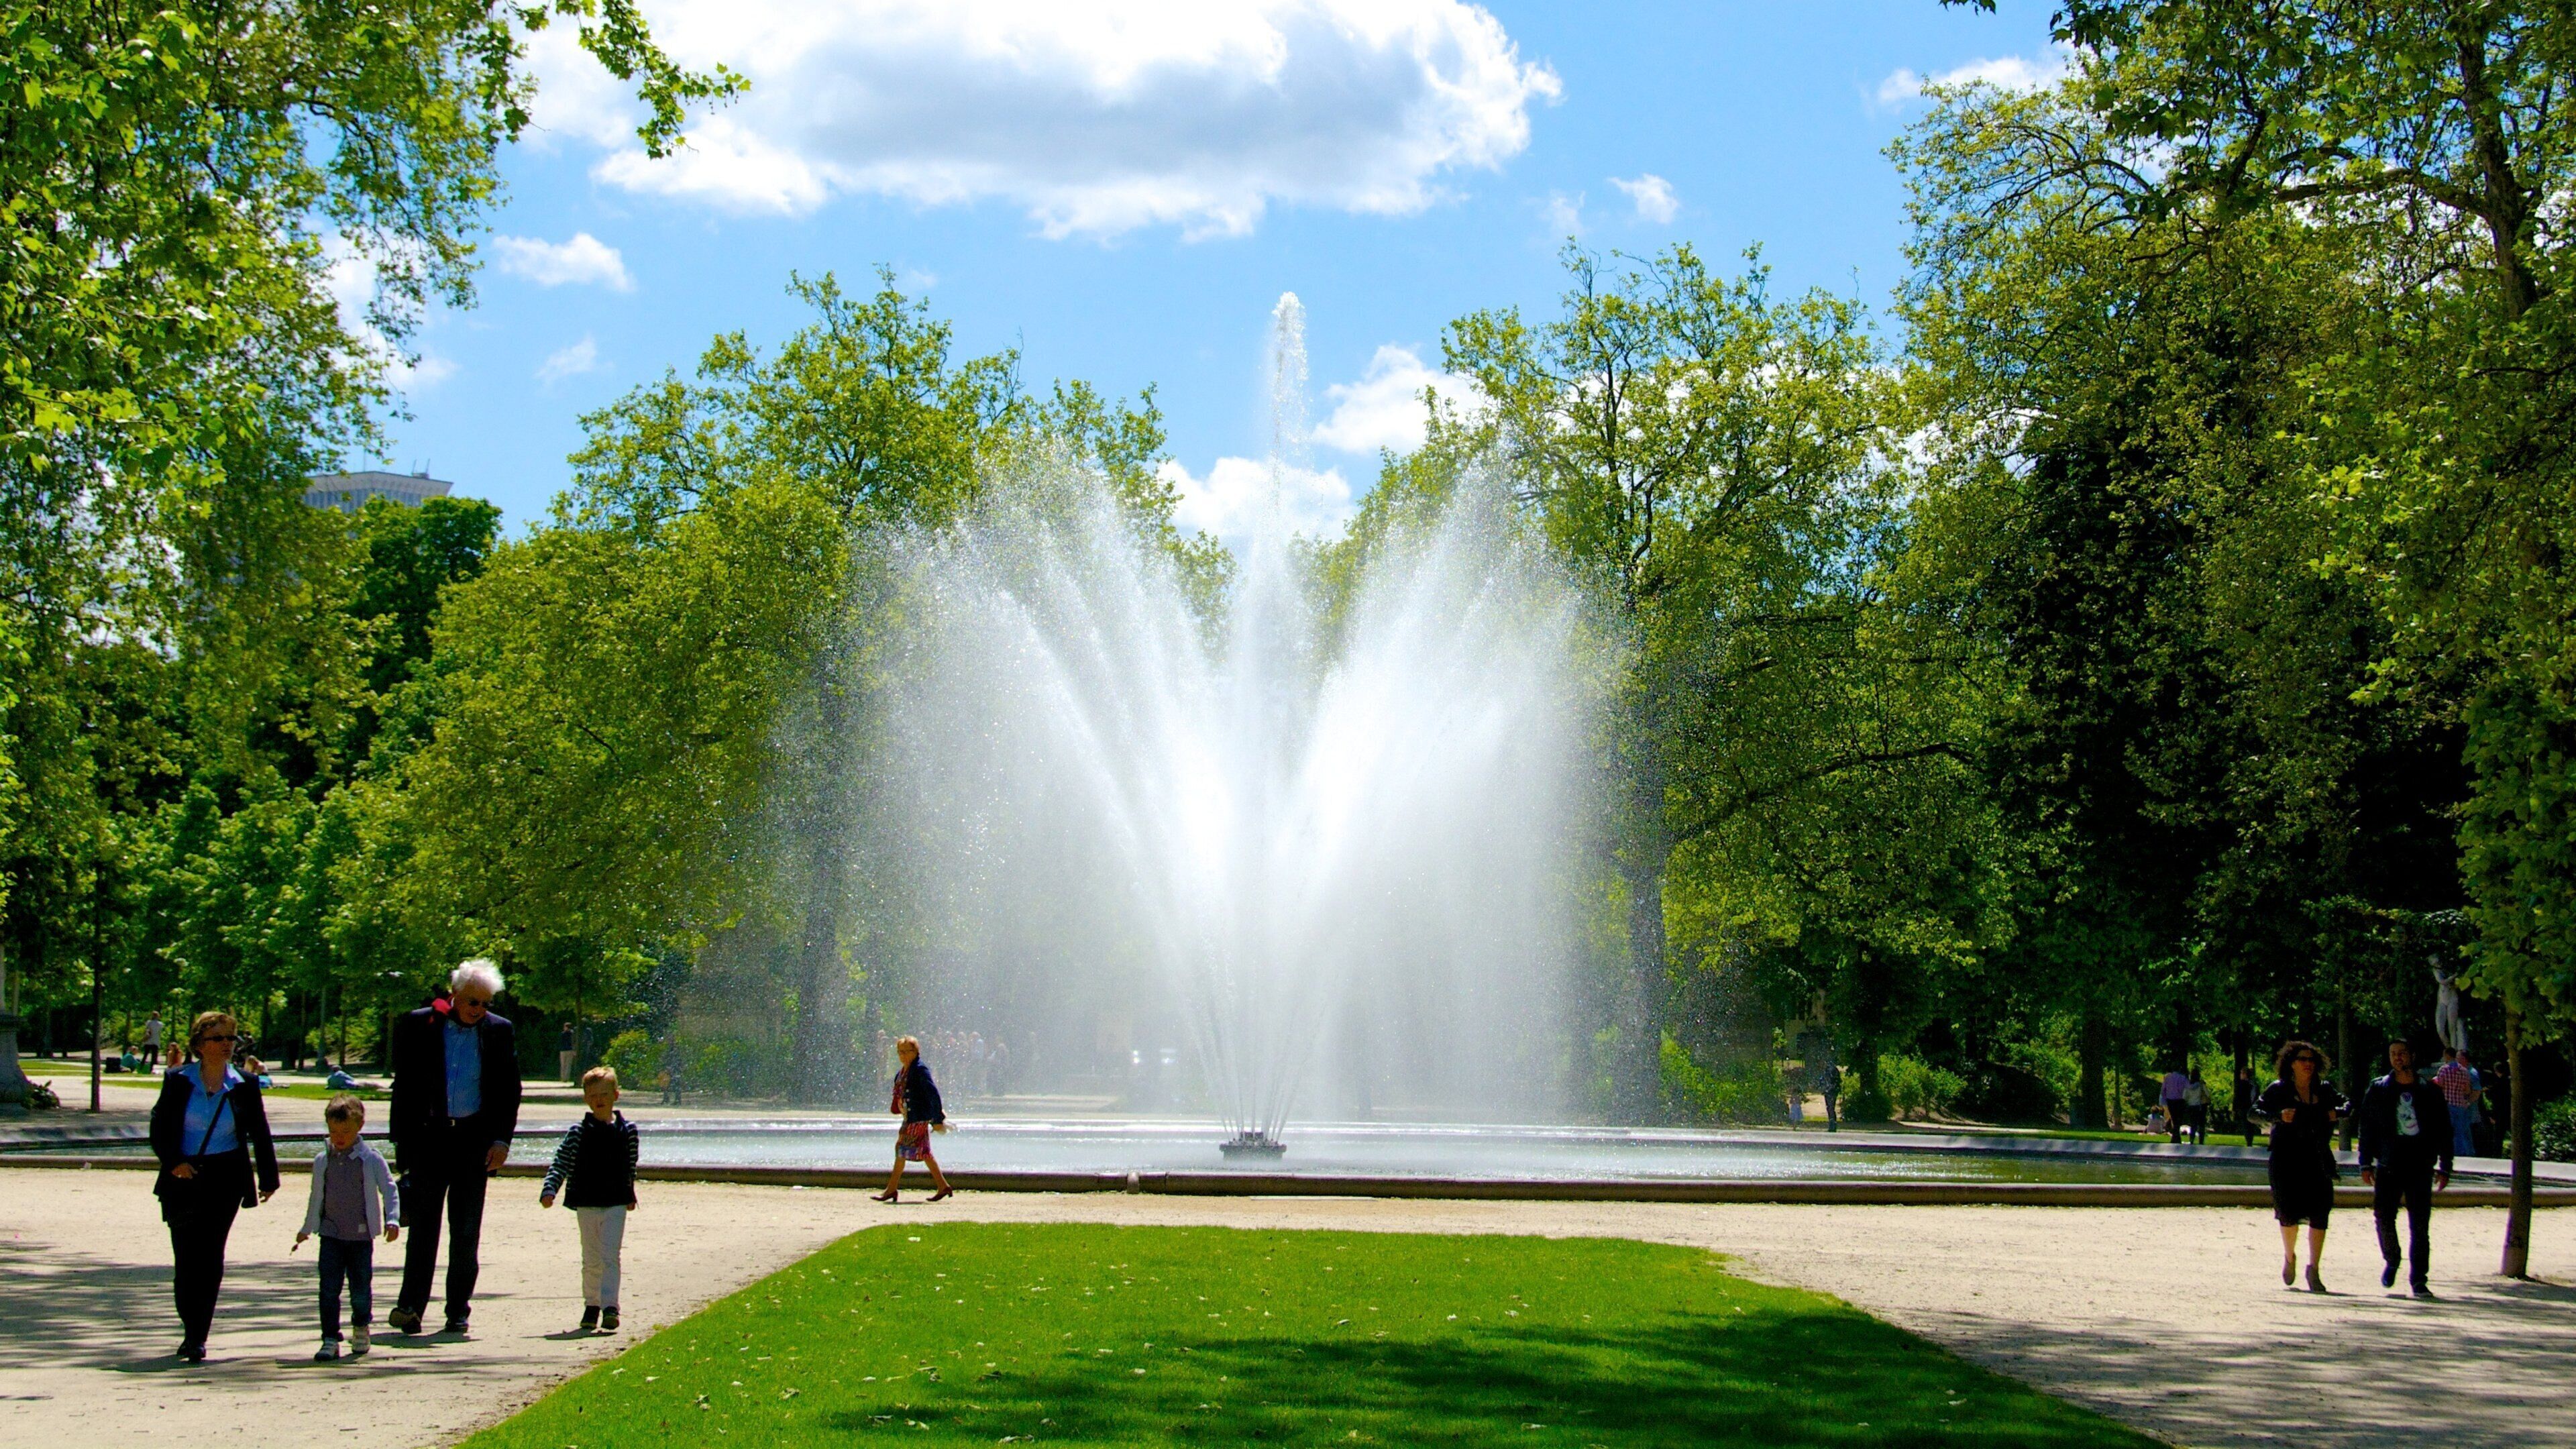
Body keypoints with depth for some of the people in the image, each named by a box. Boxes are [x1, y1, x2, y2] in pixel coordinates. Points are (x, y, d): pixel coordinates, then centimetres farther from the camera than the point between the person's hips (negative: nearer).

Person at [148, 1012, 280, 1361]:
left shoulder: (244, 1087, 3)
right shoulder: (178, 1082, 2)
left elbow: (260, 1134, 8)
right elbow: (159, 1129, 2)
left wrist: (268, 1177, 5)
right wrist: (173, 1162, -14)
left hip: (225, 1178, 0)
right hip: (183, 1177, 0)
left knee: (210, 1256, -4)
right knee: (185, 1256, 0)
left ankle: (197, 1336, -1)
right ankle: (192, 1333, 16)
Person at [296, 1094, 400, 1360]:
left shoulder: (371, 1159, -4)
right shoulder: (322, 1161, 5)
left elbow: (389, 1190, -1)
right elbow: (316, 1197, 18)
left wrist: (392, 1220, -13)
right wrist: (307, 1229, 25)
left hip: (361, 1236, -2)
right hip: (331, 1236, 2)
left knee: (361, 1288, 4)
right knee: (329, 1288, -6)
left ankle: (361, 1328, 29)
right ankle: (330, 1340, -1)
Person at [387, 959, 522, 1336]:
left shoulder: (499, 1031, 4)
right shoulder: (417, 1026, 0)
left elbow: (509, 1091, 7)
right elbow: (403, 1088, 2)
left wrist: (502, 1140, -2)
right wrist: (403, 1142, -2)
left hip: (474, 1139, 1)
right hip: (428, 1138, -1)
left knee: (466, 1231, 4)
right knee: (424, 1225, -1)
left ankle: (458, 1312, 10)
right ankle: (410, 1306, 2)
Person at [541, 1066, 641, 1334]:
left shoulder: (627, 1131, 2)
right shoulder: (578, 1132, 0)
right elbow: (561, 1163, -2)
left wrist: (629, 1196, 21)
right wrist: (549, 1190, -16)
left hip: (616, 1203, -1)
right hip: (586, 1204, 1)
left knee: (610, 1255, -11)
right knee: (591, 1259, 8)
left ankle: (610, 1306, -15)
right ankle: (591, 1305, 20)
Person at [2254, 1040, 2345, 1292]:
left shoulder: (2324, 1090, 10)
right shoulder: (2279, 1090, 1)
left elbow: (2345, 1104, 24)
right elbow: (2256, 1112, -2)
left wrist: (2337, 1113, 2)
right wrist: (2278, 1117, -19)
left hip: (2318, 1160, 3)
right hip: (2287, 1159, -3)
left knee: (2320, 1214, -5)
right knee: (2289, 1211, -2)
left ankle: (2313, 1269, 3)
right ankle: (2289, 1257, 26)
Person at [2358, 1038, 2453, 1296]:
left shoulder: (2430, 1090, 7)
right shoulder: (2378, 1090, 8)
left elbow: (2444, 1130, 9)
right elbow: (2367, 1128, 9)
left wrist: (2444, 1167, 5)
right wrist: (2366, 1164, 3)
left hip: (2420, 1168, 0)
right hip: (2388, 1166, 0)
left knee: (2420, 1225, -1)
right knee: (2384, 1217, -7)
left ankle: (2418, 1279, 6)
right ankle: (2390, 1260, 20)